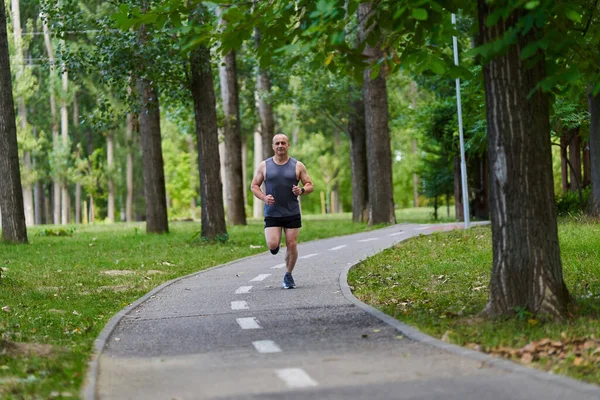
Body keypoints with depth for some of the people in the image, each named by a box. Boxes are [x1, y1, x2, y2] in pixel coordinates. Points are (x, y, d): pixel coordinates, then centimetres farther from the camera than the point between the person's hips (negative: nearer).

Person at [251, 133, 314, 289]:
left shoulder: (297, 166, 3)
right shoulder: (264, 166, 3)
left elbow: (310, 186, 6)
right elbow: (254, 186, 7)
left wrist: (302, 190, -17)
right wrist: (263, 197, -12)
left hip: (292, 213, 0)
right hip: (272, 213, 0)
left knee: (292, 245, -2)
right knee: (272, 245, -14)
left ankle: (288, 276, 16)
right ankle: (276, 243, 24)